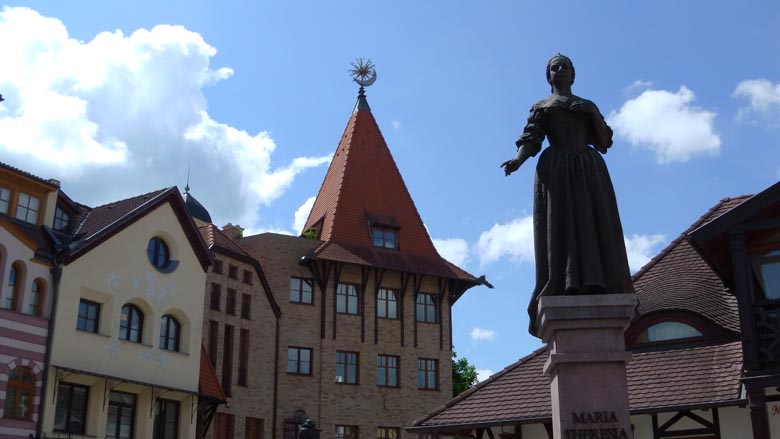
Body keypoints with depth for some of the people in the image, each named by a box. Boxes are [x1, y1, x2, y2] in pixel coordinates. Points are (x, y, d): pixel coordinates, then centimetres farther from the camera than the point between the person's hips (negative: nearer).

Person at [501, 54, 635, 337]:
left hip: (589, 171, 2)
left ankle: (597, 296, -17)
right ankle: (565, 298, -22)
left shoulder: (588, 106, 25)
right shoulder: (541, 107, 19)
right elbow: (530, 141, 4)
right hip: (556, 170, -2)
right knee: (560, 230, -14)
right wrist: (517, 160, -16)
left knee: (595, 228, -11)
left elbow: (604, 140, 13)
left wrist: (593, 113, -2)